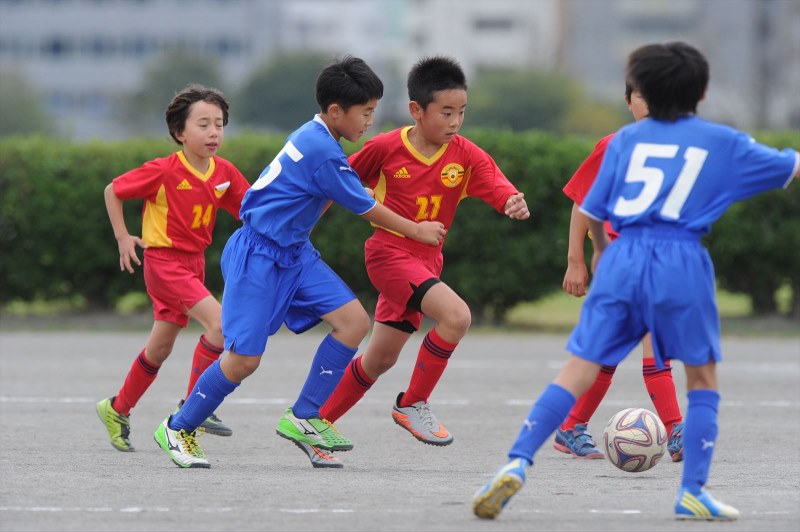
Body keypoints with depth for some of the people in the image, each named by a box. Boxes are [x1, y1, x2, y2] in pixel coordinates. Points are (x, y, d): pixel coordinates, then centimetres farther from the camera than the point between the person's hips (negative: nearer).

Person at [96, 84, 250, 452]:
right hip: (164, 259, -7)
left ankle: (118, 409, 34)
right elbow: (113, 191, -5)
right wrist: (122, 236, -8)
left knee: (161, 346, 16)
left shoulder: (224, 173, -1)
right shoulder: (164, 171, -16)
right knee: (220, 322, -22)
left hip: (194, 262, 7)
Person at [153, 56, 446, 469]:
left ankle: (303, 418, 3)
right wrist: (416, 231, 3)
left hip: (292, 254, 10)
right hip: (258, 258, -10)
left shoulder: (313, 137, 9)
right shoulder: (324, 152, -21)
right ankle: (178, 428, 12)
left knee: (354, 321, -5)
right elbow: (365, 208, -11)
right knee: (244, 358, -9)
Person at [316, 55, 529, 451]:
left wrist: (514, 203, -41)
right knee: (456, 315, -26)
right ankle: (413, 404, -11)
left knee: (380, 359, 14)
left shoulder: (466, 156, -5)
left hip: (426, 261, 6)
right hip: (389, 252, -6)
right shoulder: (385, 148, -11)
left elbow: (499, 189, -18)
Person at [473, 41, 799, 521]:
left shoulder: (628, 138, 14)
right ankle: (693, 493, 6)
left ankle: (517, 464, -16)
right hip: (680, 263, -2)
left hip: (622, 259, 2)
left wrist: (601, 249, 35)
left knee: (580, 369, 0)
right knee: (704, 377, 14)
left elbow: (592, 211, 15)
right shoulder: (722, 142, 10)